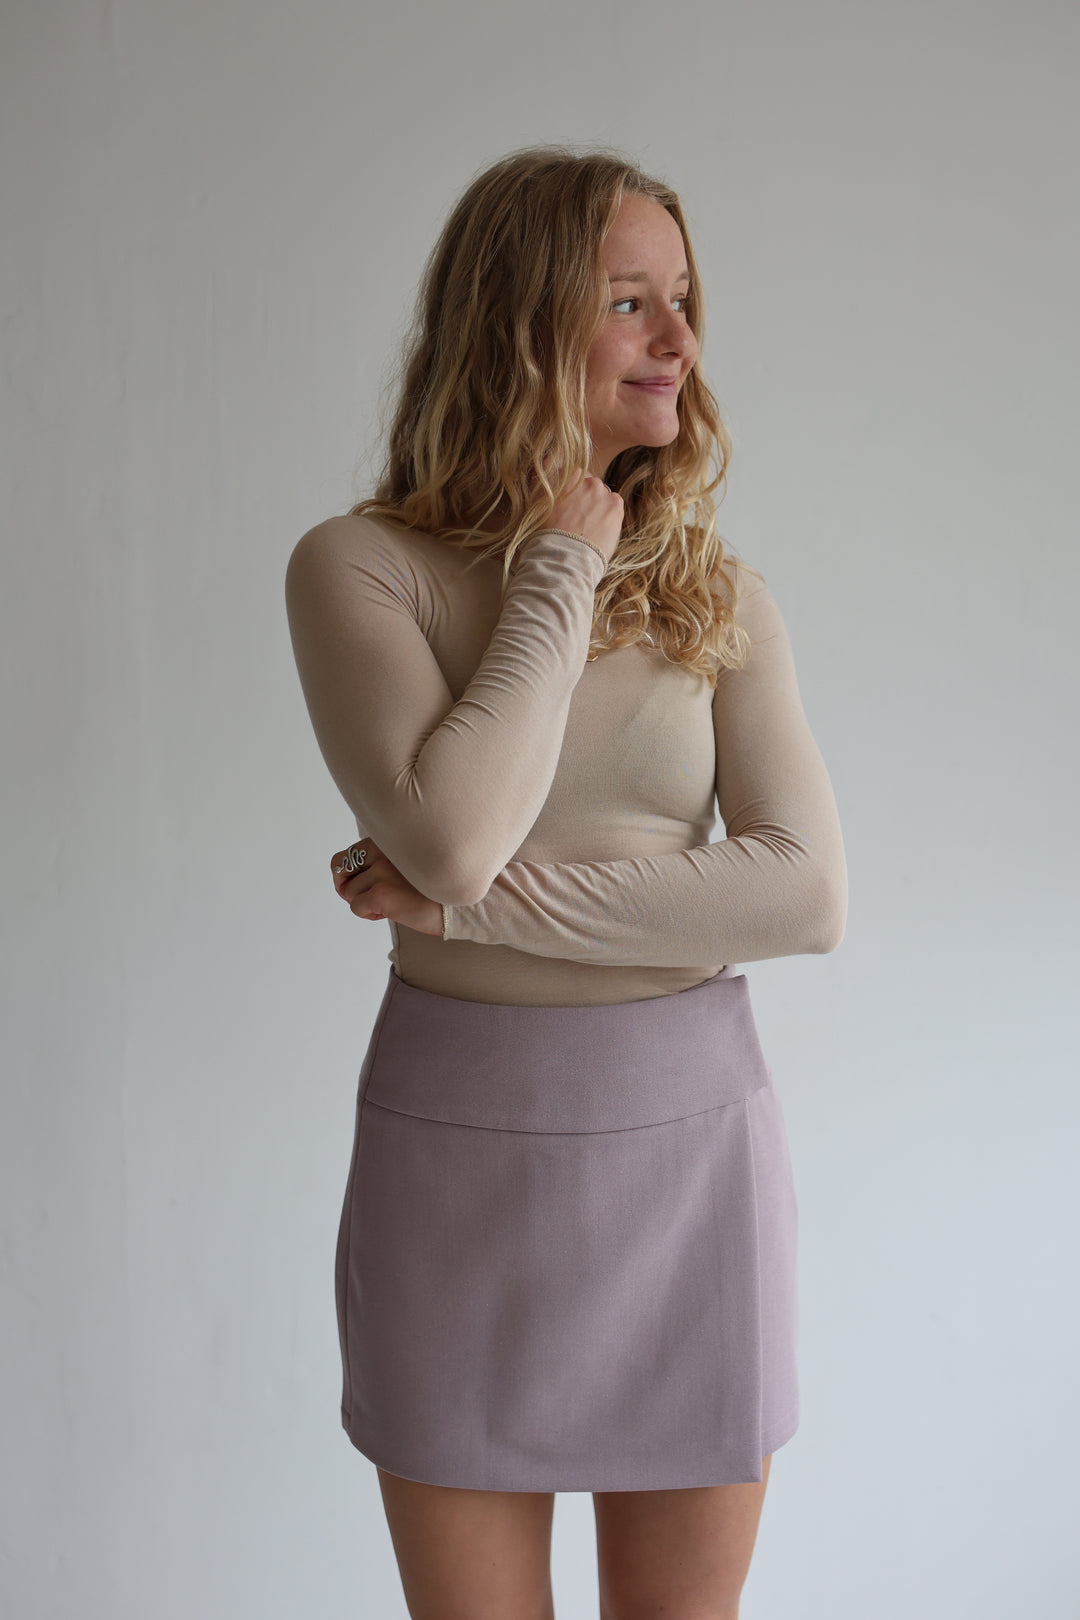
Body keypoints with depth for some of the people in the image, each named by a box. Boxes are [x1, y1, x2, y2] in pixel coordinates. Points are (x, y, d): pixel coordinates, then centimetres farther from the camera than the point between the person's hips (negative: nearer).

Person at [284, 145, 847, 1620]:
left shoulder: (722, 594, 3)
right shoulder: (359, 566, -5)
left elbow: (807, 892, -9)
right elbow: (451, 832, -22)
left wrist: (478, 901, -16)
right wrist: (563, 571, -12)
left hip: (694, 1129, 2)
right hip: (462, 1129, -2)